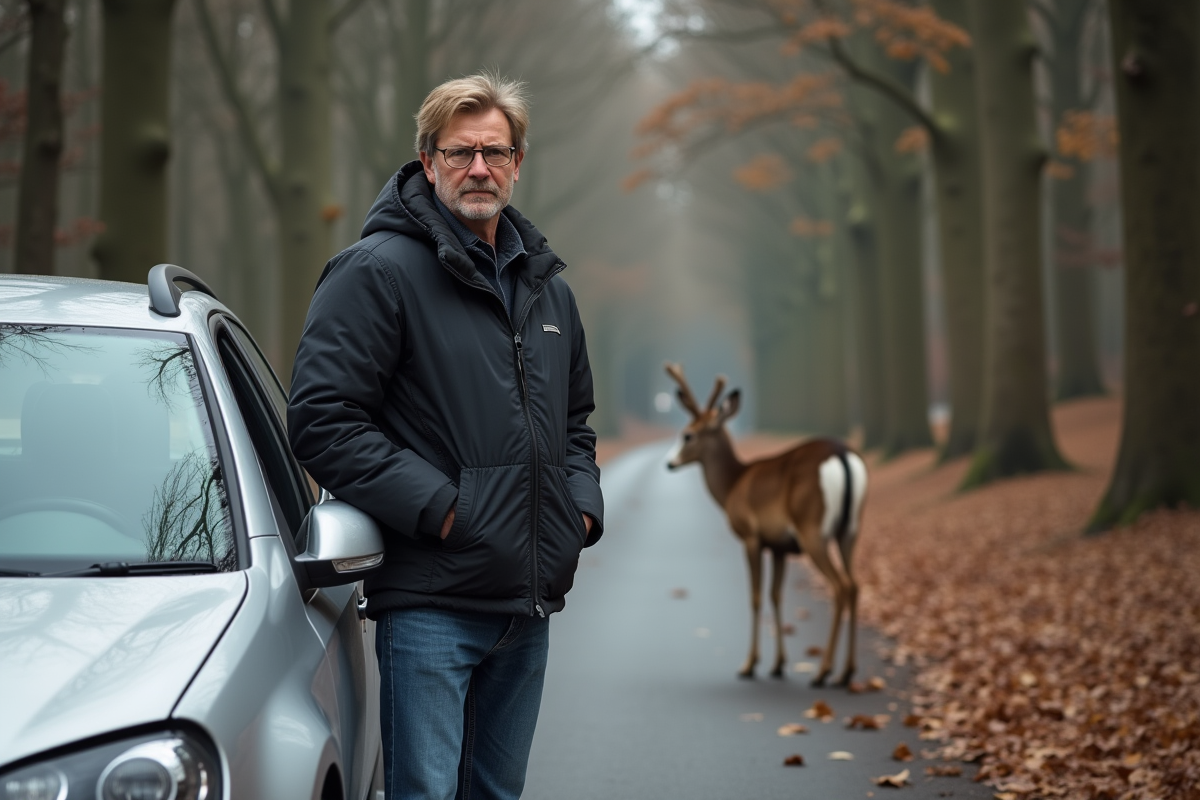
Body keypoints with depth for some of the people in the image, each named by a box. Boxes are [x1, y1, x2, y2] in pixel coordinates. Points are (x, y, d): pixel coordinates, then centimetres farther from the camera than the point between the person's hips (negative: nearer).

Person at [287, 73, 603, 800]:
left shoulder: (548, 287, 16)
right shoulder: (380, 271, -8)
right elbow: (324, 420, -14)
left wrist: (582, 507, 9)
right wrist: (436, 507, -18)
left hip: (528, 603, 7)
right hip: (429, 602, -7)